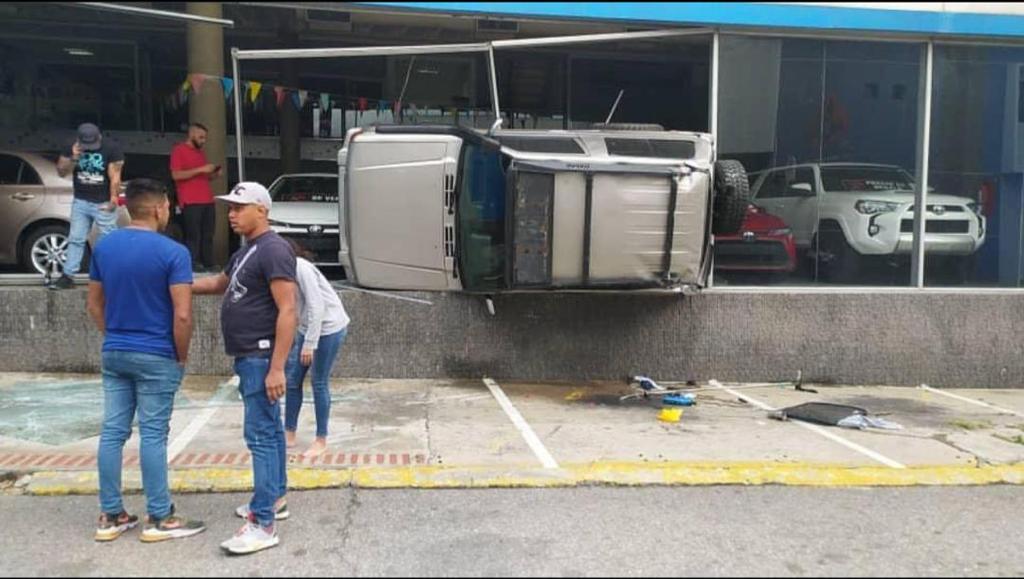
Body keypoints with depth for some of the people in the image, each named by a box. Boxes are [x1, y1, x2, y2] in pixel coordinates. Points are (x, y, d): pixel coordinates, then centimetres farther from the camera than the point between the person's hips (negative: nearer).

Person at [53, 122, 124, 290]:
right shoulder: (72, 149, 3)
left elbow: (115, 177, -12)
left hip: (104, 203, -4)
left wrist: (114, 198, -22)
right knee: (75, 239, 4)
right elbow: (61, 172, 5)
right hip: (80, 202, 4)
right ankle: (68, 276, 7)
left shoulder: (112, 150, -9)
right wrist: (73, 159, -13)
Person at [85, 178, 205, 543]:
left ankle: (110, 516, 18)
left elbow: (94, 304, 13)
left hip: (114, 354, 6)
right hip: (156, 357, -6)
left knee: (112, 432, 10)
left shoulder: (103, 247, 5)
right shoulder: (173, 252, -14)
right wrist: (182, 357, -5)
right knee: (153, 435, 0)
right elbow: (182, 315, -18)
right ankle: (159, 519, 9)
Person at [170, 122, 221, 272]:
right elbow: (176, 175, -11)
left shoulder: (201, 152, 23)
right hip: (191, 203, -7)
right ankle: (193, 265, -10)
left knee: (208, 236, 4)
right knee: (193, 236, -11)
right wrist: (200, 169, -14)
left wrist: (214, 175, 8)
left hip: (208, 201, 7)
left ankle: (209, 264, 6)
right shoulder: (179, 150, 0)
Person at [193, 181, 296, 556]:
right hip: (248, 356, 10)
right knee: (270, 429, 17)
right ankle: (275, 499, 29)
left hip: (262, 357, -10)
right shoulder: (246, 251, 16)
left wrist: (277, 367, -26)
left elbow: (287, 310, -23)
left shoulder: (273, 250, -16)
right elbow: (219, 283, 34)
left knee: (260, 434, -10)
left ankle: (263, 524, -7)